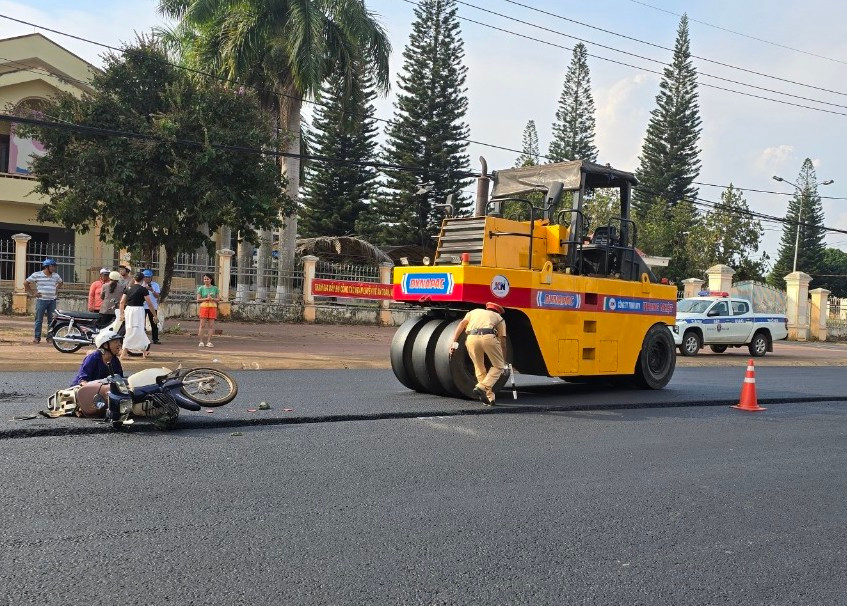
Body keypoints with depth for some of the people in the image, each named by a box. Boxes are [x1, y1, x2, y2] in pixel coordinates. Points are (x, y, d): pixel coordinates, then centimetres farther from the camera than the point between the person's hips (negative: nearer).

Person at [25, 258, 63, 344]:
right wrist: (32, 293, -2)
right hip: (41, 300, -4)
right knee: (39, 320, 0)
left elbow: (60, 282, 30)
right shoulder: (37, 275, -4)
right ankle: (37, 337, 6)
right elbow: (26, 283, 2)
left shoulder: (56, 276, 9)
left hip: (52, 300, 4)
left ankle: (50, 337, 12)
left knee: (52, 320, 5)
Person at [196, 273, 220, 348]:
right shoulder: (201, 288, 4)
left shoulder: (215, 288, 7)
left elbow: (218, 299, 7)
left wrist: (212, 299, -12)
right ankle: (201, 342, 0)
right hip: (203, 307, -1)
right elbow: (198, 299, 1)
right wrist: (206, 299, -13)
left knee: (211, 325, -1)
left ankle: (208, 342, 2)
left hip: (212, 307, 1)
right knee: (202, 325, -3)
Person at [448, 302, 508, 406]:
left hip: (472, 338, 2)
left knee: (479, 367, 19)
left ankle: (489, 397, 17)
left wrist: (454, 342, 11)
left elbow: (461, 324, 18)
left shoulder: (474, 312, 36)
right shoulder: (499, 318, 30)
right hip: (488, 337, -2)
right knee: (498, 366, 14)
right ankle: (482, 387, -4)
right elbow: (502, 342, 26)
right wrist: (504, 362, 33)